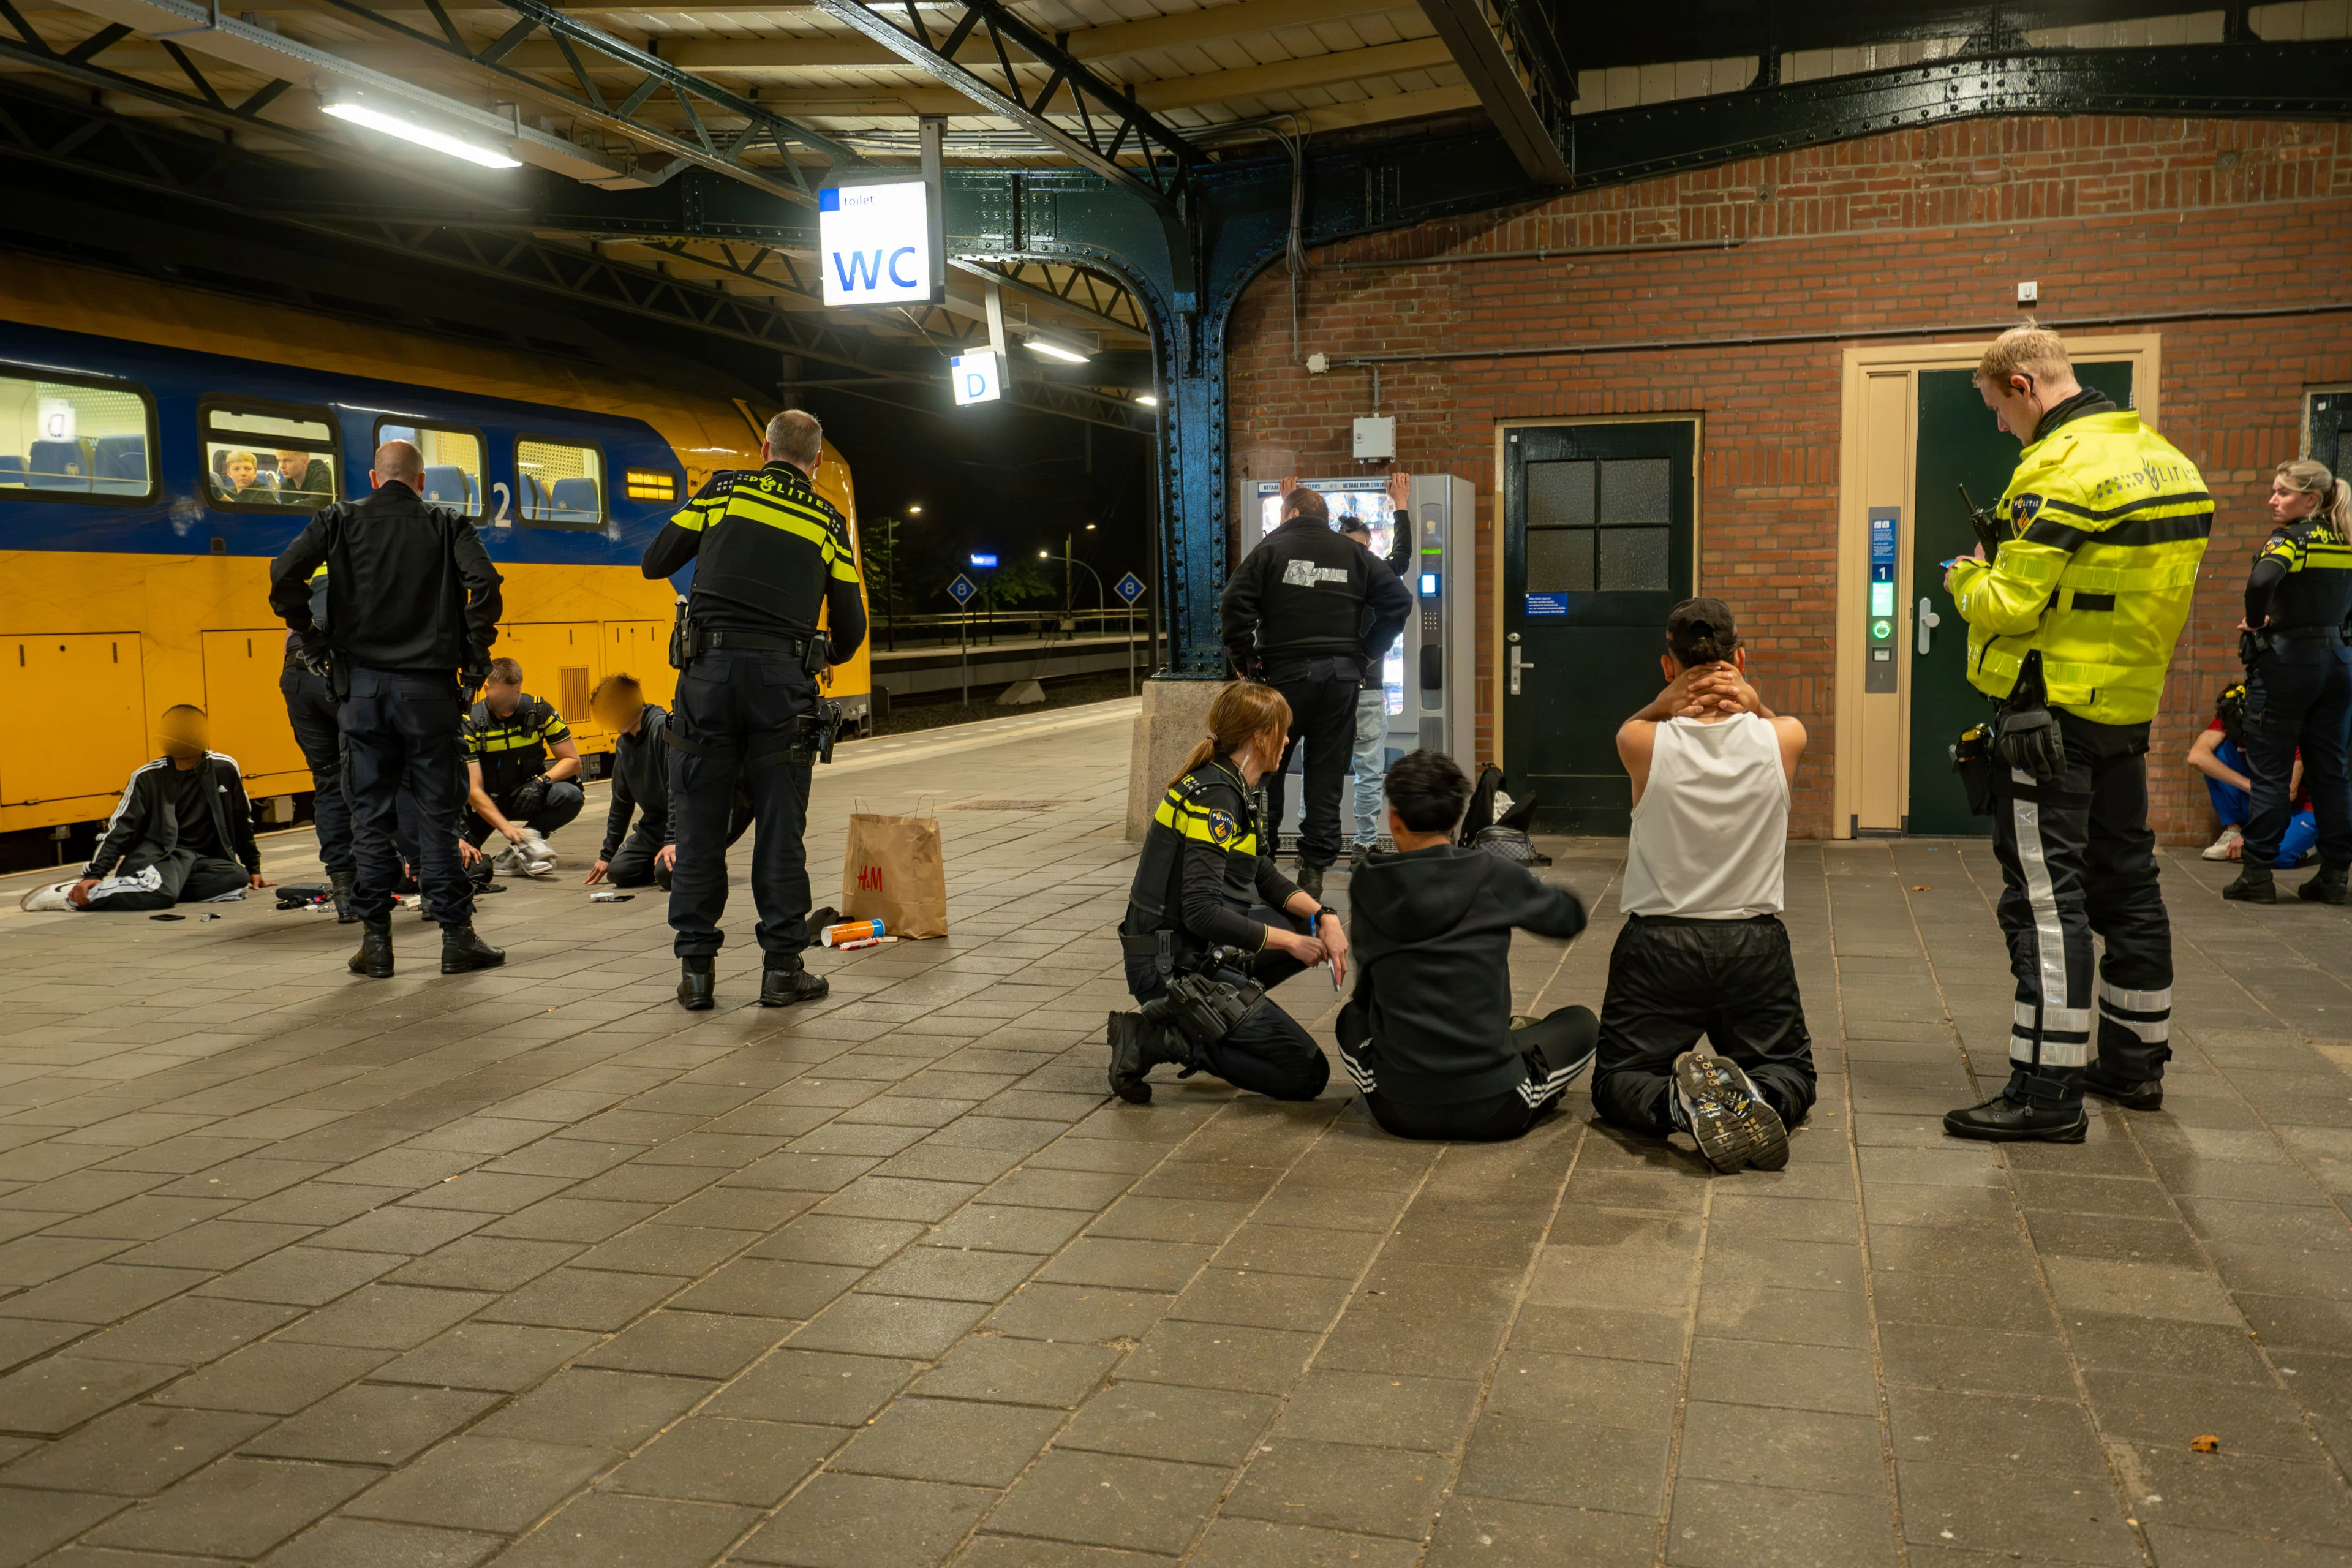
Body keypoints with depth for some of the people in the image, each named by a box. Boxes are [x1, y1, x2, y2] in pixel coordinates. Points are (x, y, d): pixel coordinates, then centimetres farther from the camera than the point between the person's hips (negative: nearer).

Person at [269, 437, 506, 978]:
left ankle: (376, 940, 9)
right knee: (438, 812, 4)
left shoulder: (340, 520, 6)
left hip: (363, 685, 1)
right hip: (429, 686, -1)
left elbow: (284, 576, -7)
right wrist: (474, 658, -3)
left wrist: (312, 638, 5)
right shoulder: (447, 525, 4)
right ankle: (456, 937, 6)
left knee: (370, 813, 7)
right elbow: (484, 584, -12)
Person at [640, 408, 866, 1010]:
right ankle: (783, 966, 9)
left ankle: (695, 967, 9)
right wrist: (824, 657, 34)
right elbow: (850, 627, 12)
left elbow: (655, 563, 12)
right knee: (780, 828, 6)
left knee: (700, 825, 6)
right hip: (784, 678, 0)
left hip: (712, 670, 0)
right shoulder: (827, 521, 12)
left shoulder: (724, 490, 9)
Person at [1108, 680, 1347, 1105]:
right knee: (1306, 1076, -8)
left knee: (1317, 930, 18)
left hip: (1199, 950, 10)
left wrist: (1324, 917, 0)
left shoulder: (1226, 787, 10)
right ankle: (1158, 1040, -9)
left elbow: (1265, 877, 16)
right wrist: (1289, 941, -15)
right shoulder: (1214, 798, -20)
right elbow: (1201, 912, -26)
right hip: (1174, 968, -10)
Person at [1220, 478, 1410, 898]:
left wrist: (1247, 657, -2)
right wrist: (1369, 653, 10)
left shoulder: (1271, 549, 1)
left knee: (1266, 771, 8)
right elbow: (1399, 601, 6)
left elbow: (1235, 604, -10)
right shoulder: (1356, 555, 10)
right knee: (1326, 777, 7)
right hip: (1342, 677, 3)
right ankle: (1314, 871, 7)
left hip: (1286, 674, -3)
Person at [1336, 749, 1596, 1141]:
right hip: (1494, 1113, -1)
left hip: (1399, 1111, 1)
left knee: (1352, 1016, 31)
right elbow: (1571, 917, 16)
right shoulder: (1496, 878, -4)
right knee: (1580, 1023, 23)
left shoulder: (1366, 886, 0)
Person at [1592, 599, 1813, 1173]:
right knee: (1790, 1072, 21)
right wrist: (1754, 705, -4)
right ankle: (1762, 1098, -17)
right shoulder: (1784, 739, -7)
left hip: (1658, 943, -1)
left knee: (1618, 1083, 12)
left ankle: (1676, 1102, -23)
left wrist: (1663, 705, -8)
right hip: (1755, 943, 2)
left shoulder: (1643, 742, -12)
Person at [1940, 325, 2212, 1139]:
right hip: (2131, 706, 9)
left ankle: (2047, 1092, -6)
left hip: (2051, 713, -9)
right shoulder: (2165, 457, 11)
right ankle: (2135, 1060, 29)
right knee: (2126, 882, 17)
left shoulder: (2060, 469, -18)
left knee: (2045, 896, -7)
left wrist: (1967, 576, 1)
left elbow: (2009, 607, -21)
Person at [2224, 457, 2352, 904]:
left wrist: (2255, 621, -14)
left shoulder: (2292, 538, -11)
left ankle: (2258, 874, 2)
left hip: (2286, 660, -7)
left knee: (2270, 771, -1)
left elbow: (2262, 580, -30)